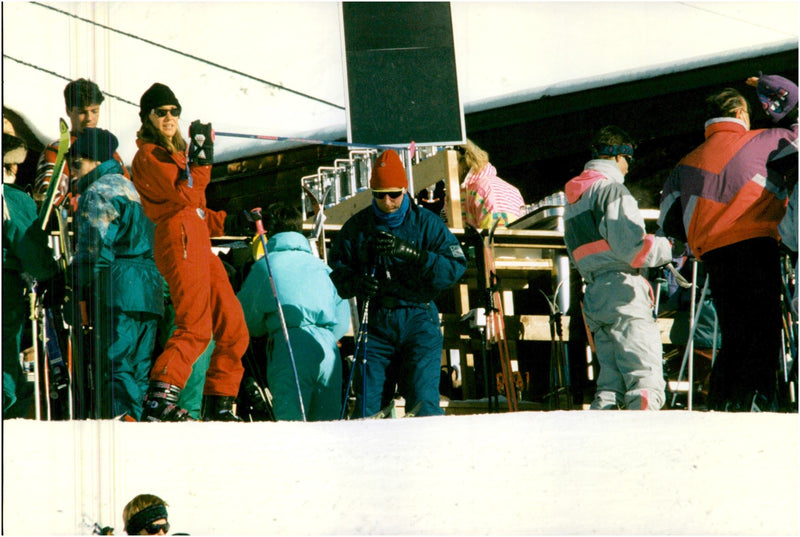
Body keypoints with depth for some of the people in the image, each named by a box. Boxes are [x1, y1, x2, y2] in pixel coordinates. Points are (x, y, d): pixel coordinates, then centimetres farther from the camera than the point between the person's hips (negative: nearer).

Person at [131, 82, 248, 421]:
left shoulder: (176, 154, 26)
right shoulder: (149, 155, -2)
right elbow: (185, 195, -16)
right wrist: (202, 155, -17)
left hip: (200, 245, 9)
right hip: (179, 241, -9)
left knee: (233, 327, 6)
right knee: (195, 327, -19)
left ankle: (217, 405, 13)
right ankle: (159, 402, -22)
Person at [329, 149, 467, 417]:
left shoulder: (426, 222, 4)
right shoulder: (357, 226, 10)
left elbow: (455, 266, -6)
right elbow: (336, 271, 10)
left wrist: (411, 253, -18)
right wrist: (355, 283, -12)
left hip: (418, 321, -2)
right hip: (375, 323, 2)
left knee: (423, 401, -13)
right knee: (369, 406, -2)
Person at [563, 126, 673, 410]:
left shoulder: (573, 199, 24)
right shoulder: (612, 189, -5)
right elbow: (630, 246, -14)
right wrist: (668, 248, 2)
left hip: (592, 295, 8)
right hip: (621, 289, -8)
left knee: (611, 381, 8)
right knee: (646, 376, -14)